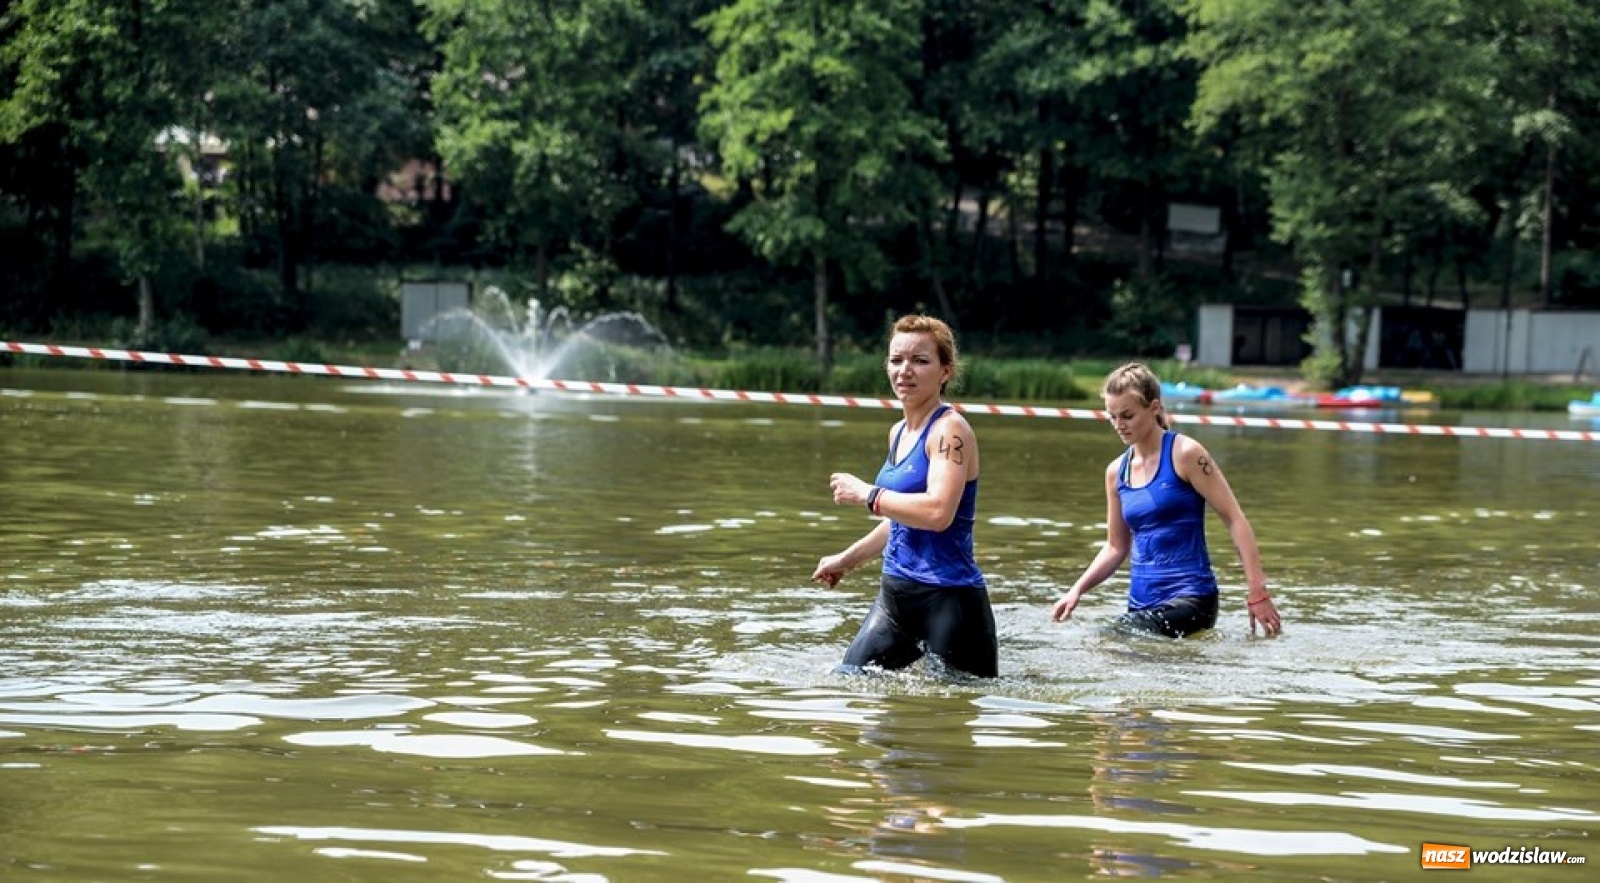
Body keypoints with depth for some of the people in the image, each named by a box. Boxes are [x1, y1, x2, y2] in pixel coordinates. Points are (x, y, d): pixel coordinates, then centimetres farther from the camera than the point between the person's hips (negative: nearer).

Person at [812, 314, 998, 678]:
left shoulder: (950, 430, -12)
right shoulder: (899, 433, 15)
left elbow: (937, 512, -26)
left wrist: (866, 493, -16)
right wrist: (848, 559, 33)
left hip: (948, 597, -8)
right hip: (895, 594, 8)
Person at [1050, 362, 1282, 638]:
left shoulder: (1185, 455, -6)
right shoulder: (1116, 472, 12)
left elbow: (1235, 520, -7)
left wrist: (1257, 591, -13)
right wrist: (1077, 590, 6)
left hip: (1190, 597, -7)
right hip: (1141, 603, 7)